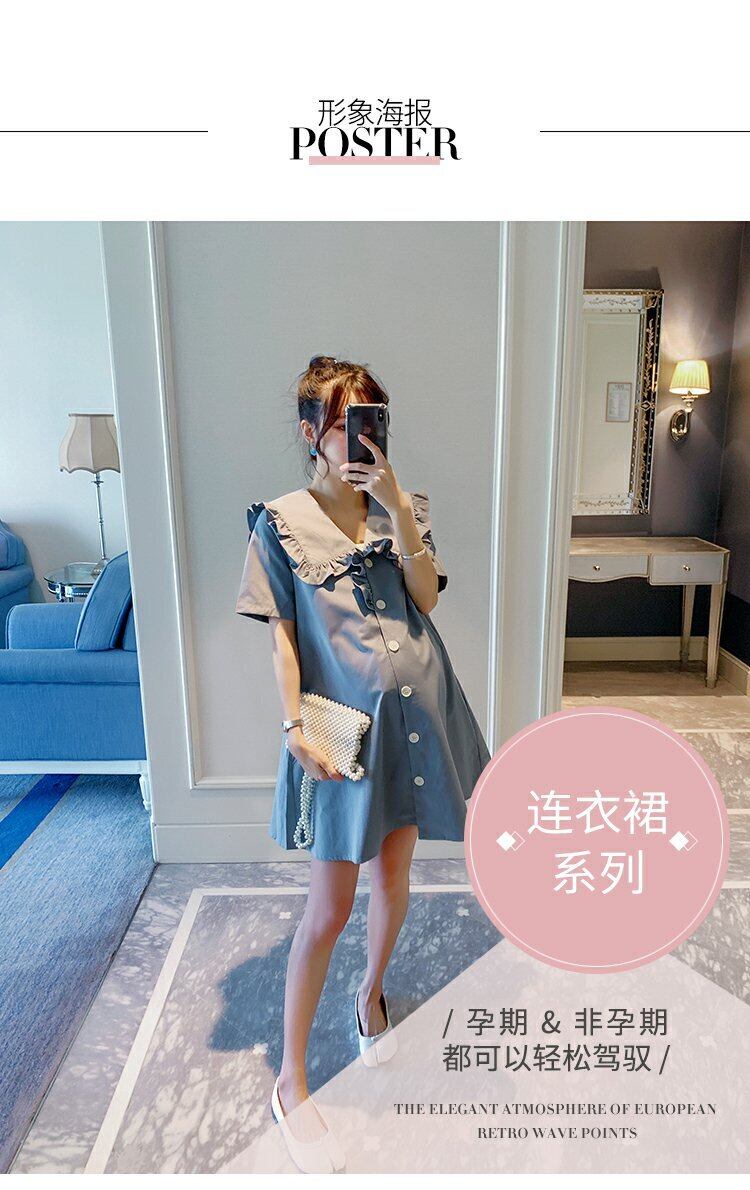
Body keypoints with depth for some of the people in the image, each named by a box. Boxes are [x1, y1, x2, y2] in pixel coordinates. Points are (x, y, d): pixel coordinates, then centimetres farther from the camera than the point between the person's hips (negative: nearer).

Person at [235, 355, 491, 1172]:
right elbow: (283, 636, -6)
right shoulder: (281, 522, -4)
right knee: (330, 906, 2)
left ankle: (372, 994, 48)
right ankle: (290, 1082, 23)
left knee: (394, 871, 19)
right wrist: (295, 725, -15)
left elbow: (427, 594, -8)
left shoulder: (403, 508, 6)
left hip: (414, 712, 4)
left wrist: (396, 506, -17)